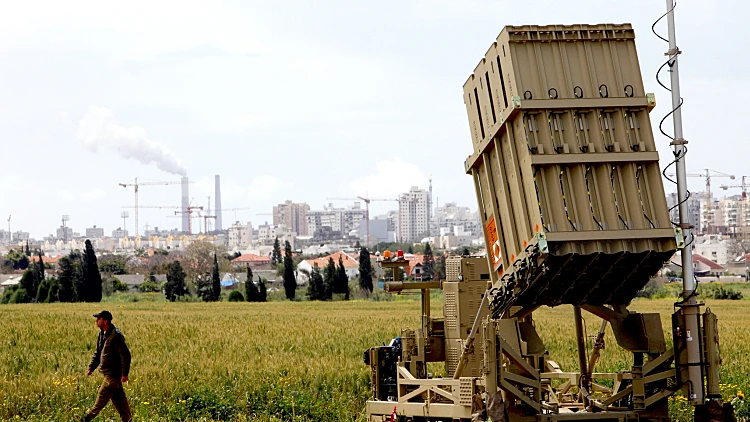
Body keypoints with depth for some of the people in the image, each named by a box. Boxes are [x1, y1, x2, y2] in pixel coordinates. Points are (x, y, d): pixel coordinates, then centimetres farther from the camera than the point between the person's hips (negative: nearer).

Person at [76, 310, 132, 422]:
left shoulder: (115, 336, -20)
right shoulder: (102, 333, 10)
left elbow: (125, 355, -20)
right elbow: (97, 353, 20)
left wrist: (125, 374, -22)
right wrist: (91, 367, 11)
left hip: (113, 374, -10)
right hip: (108, 373, 10)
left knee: (103, 396, -2)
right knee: (117, 397, 12)